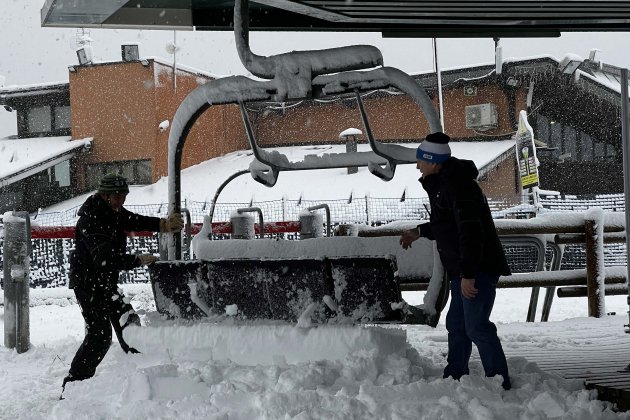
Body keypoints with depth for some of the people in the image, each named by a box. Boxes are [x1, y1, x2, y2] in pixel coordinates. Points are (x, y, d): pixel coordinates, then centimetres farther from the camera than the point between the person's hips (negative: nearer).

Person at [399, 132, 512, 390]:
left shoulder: (458, 186, -19)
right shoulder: (442, 184, 15)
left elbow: (470, 231, -25)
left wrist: (468, 274, -27)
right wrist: (420, 232, 25)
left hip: (478, 269, -11)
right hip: (463, 269, 11)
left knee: (476, 326, -13)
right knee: (456, 324, 16)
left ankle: (499, 382, -9)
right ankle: (454, 377, 26)